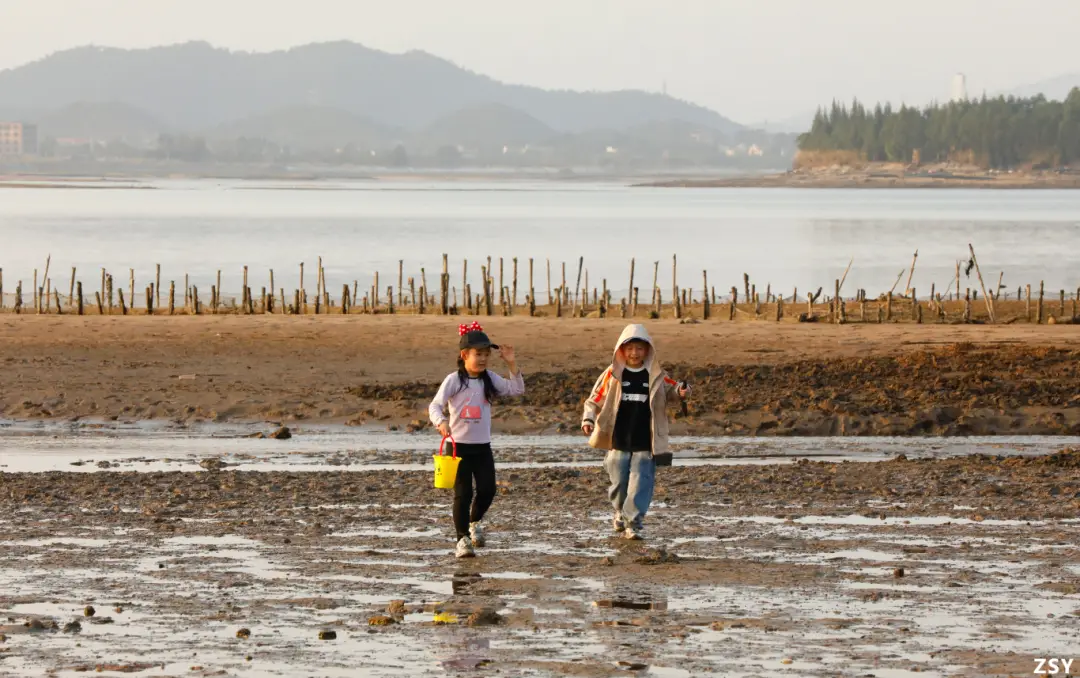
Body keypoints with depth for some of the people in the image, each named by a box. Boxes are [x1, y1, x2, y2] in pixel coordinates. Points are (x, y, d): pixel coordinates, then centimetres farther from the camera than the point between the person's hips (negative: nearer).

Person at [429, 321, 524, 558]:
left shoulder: (489, 379, 6)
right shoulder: (454, 380, -9)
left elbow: (517, 390, 5)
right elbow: (435, 405, -15)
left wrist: (511, 364, -6)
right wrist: (441, 422, -36)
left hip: (483, 447, 4)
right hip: (459, 446, -4)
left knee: (487, 490, -1)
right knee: (463, 493, -4)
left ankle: (474, 521, 29)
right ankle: (463, 539, 6)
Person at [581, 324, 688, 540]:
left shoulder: (655, 376, 3)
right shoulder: (612, 375, 0)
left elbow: (671, 387, 15)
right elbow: (595, 399, 5)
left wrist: (681, 390, -10)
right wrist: (588, 418, -10)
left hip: (644, 444, -1)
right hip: (618, 443, 1)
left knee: (640, 483, -9)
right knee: (619, 482, 11)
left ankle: (634, 522, -8)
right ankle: (620, 513, 36)